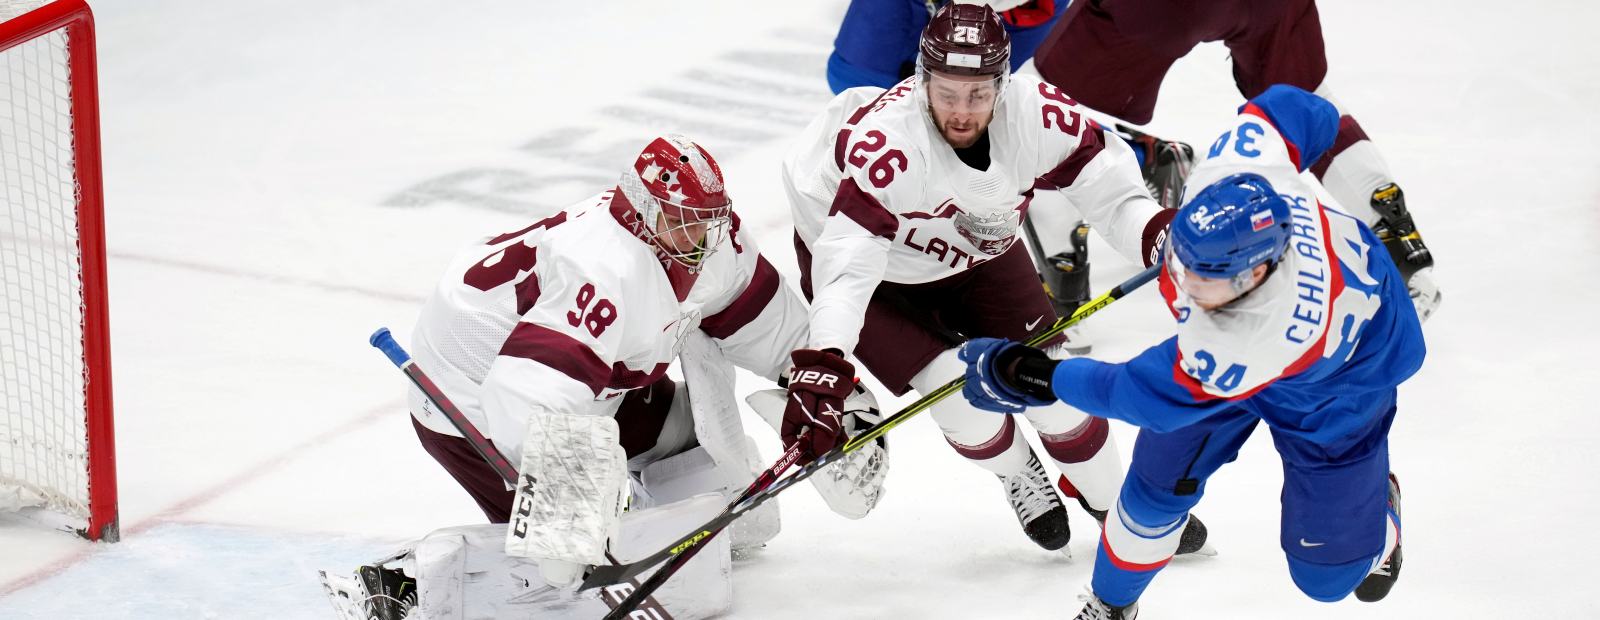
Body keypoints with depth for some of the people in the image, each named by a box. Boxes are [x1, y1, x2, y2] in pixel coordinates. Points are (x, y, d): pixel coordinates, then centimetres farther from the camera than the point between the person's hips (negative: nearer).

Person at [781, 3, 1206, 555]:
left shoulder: (1036, 114, -29)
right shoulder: (887, 142, -42)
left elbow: (1109, 188, -21)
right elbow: (849, 264, -46)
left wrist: (1158, 233, -42)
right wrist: (824, 366, -58)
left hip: (975, 254, 4)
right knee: (965, 397, -16)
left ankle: (1116, 503, 25)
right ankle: (1017, 475, 19)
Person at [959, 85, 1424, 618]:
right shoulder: (1228, 175, -38)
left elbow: (1147, 394, -35)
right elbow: (1287, 106, -15)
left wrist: (1033, 379, -28)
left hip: (1330, 389, -6)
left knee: (1327, 575, 5)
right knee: (1160, 482, 0)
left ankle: (1373, 506, 41)